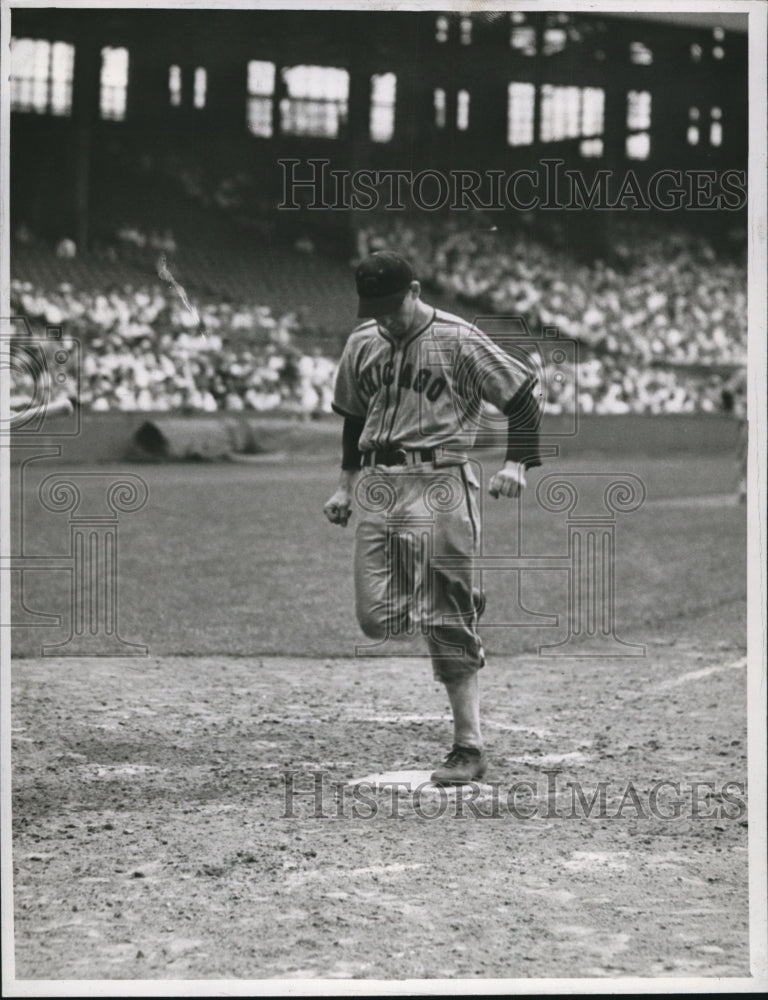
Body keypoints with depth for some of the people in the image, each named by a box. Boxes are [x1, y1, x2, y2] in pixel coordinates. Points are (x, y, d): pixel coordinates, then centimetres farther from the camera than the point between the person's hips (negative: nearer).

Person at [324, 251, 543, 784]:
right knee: (376, 618, -4)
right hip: (377, 487, 6)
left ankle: (470, 747, -3)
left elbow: (525, 390, -2)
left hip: (440, 484, -6)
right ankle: (464, 603, 26)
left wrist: (517, 462, -12)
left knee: (449, 624, -9)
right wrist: (347, 483, 21)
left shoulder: (459, 340, -6)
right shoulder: (362, 344, 11)